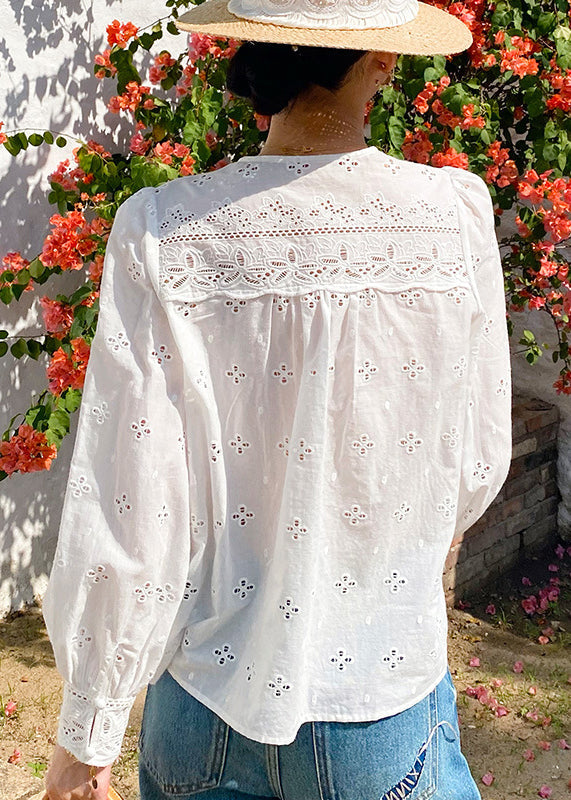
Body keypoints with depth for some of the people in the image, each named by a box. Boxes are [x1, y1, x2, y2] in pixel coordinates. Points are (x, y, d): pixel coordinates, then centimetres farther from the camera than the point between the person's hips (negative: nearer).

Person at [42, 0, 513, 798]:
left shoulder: (163, 232, -17)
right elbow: (475, 473, -3)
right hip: (387, 709, 0)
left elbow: (128, 516, -15)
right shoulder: (456, 215, -14)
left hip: (208, 708, 1)